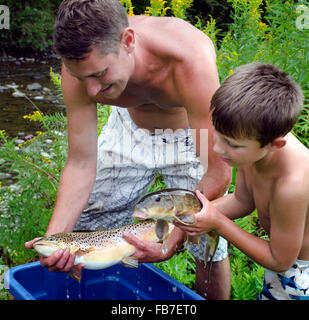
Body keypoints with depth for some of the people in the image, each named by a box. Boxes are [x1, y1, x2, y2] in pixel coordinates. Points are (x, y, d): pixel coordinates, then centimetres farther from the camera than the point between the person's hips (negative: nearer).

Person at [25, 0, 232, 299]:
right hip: (130, 127, 3)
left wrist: (172, 241, -42)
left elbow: (217, 174, -37)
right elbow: (81, 164, -22)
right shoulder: (81, 63, -30)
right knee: (87, 231, 5)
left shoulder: (190, 60, -42)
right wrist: (54, 237, -34)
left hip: (192, 132, -3)